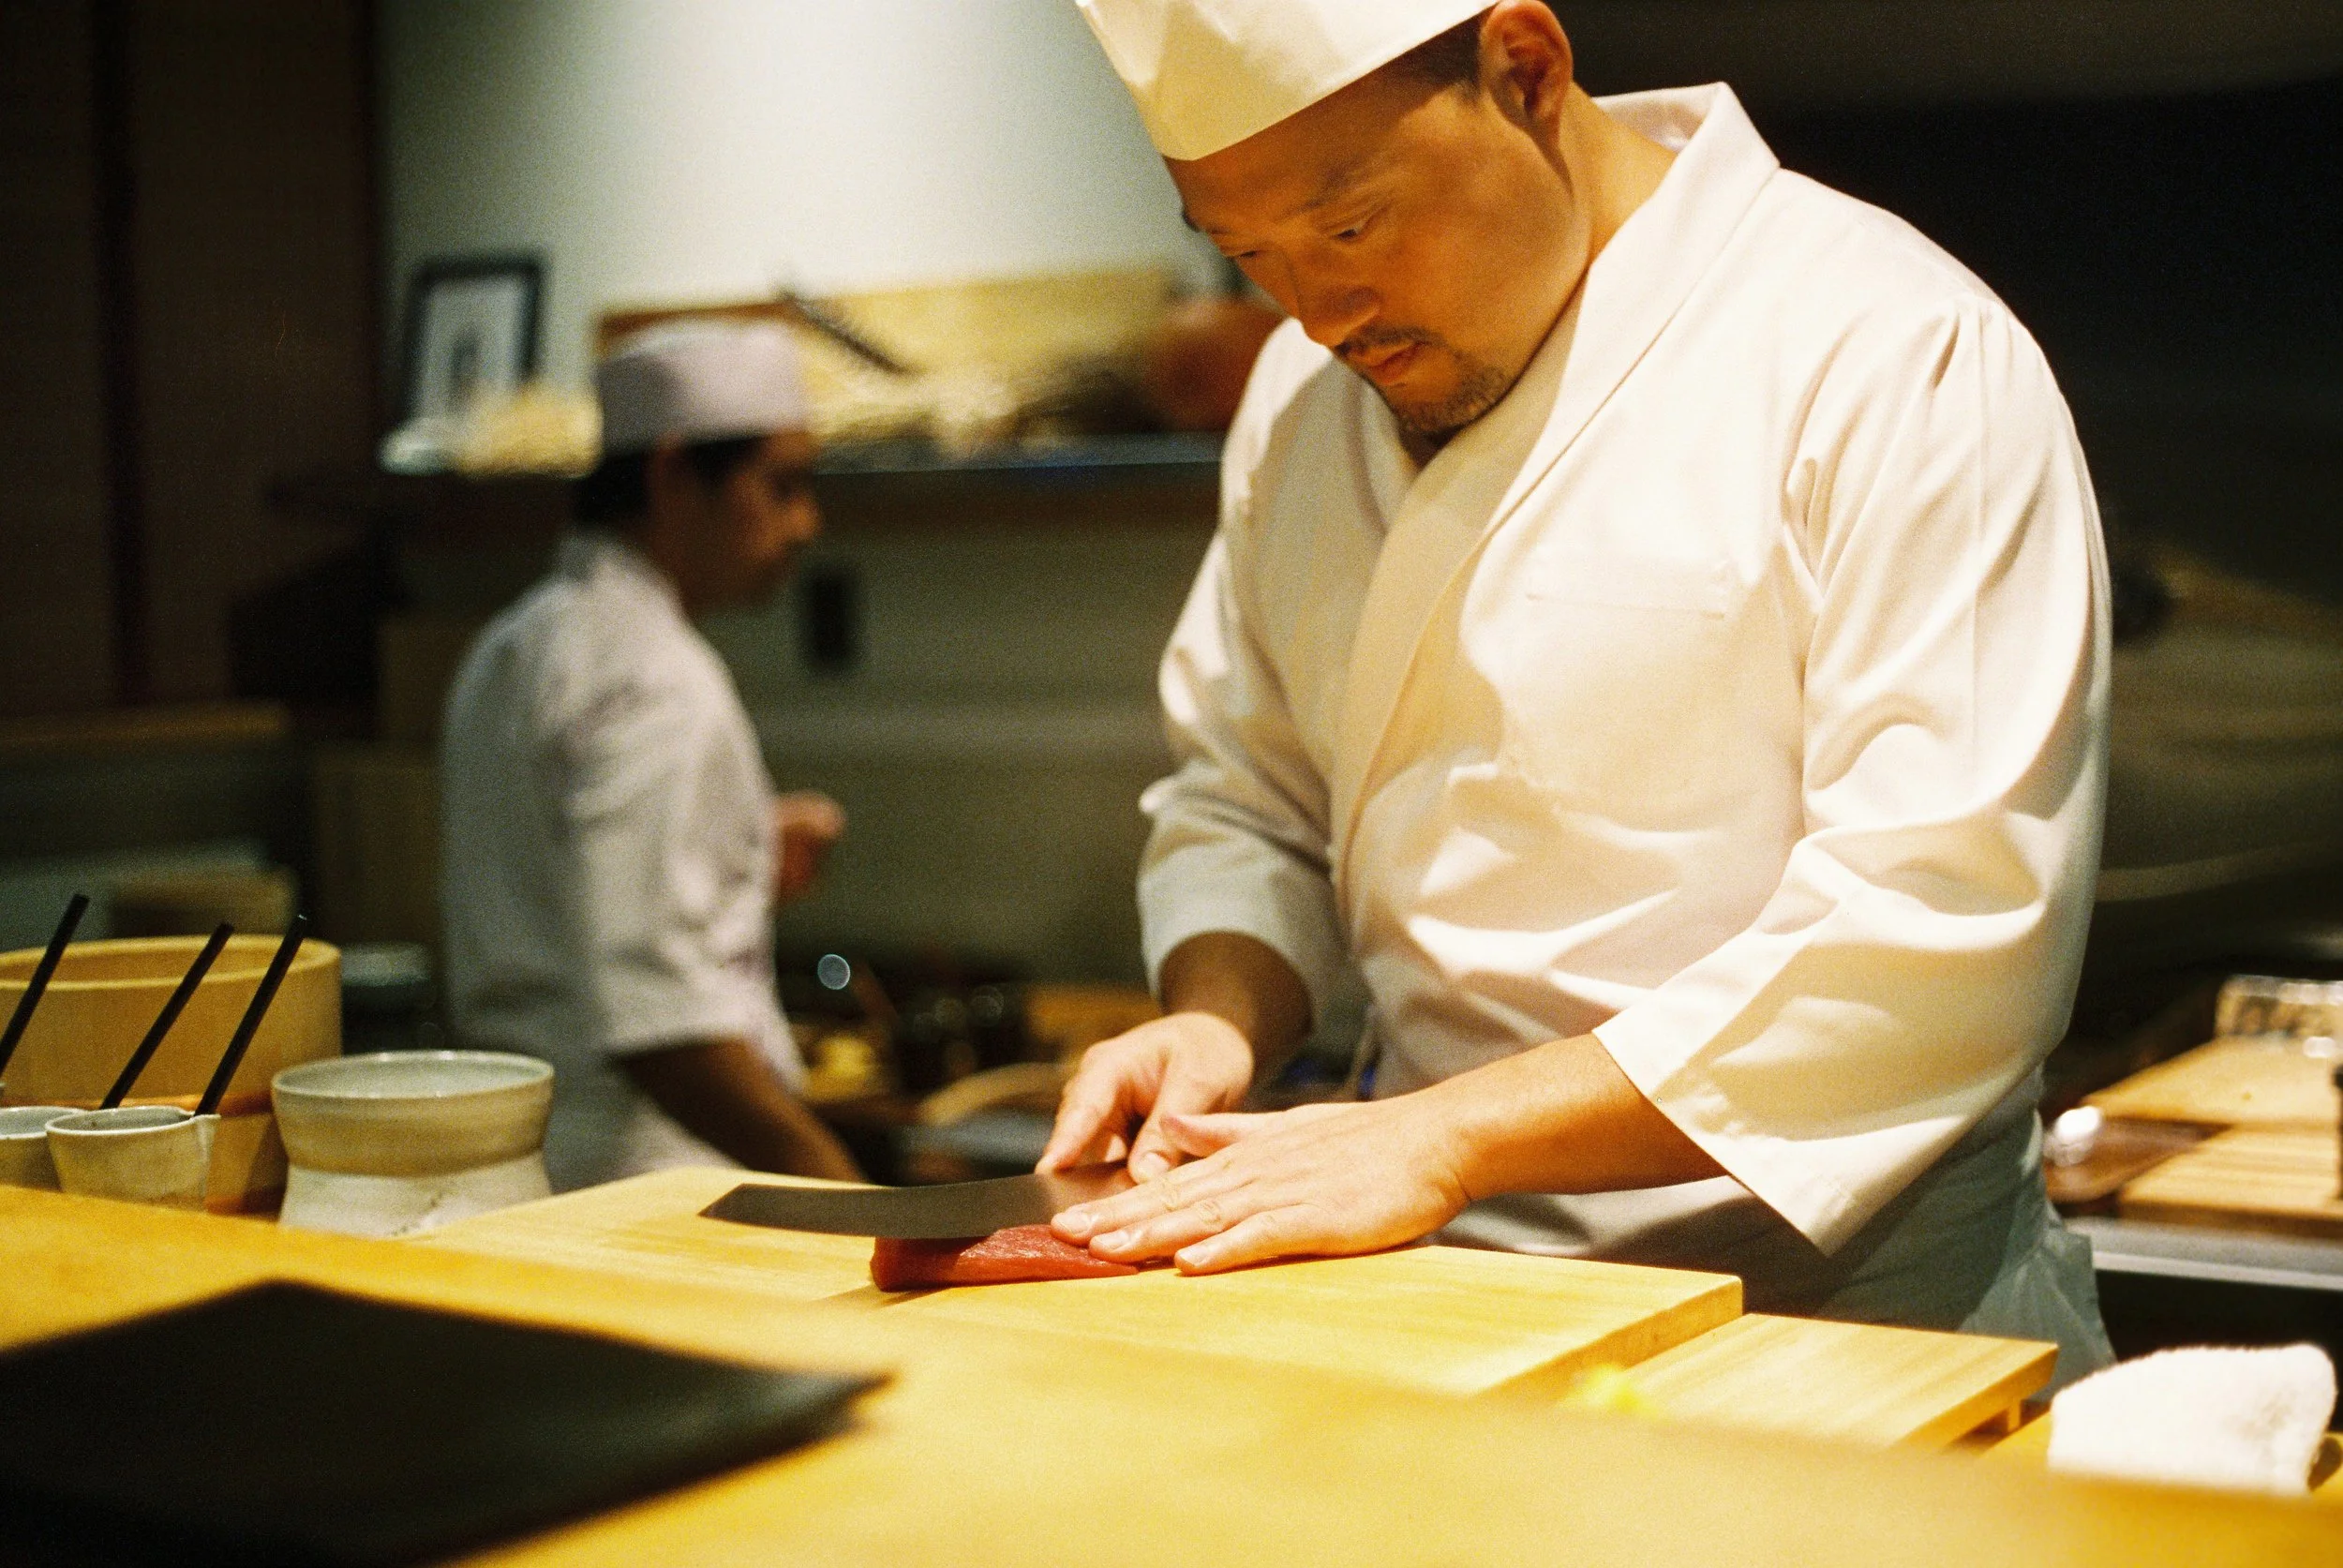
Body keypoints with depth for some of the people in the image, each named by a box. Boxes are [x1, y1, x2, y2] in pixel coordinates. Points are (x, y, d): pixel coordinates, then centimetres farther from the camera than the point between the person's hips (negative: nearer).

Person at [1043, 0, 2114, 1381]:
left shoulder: (1898, 356, -12)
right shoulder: (1311, 397, 9)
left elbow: (1947, 934, -20)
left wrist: (1441, 1138, -22)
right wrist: (1216, 1024, -4)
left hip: (1844, 1316, -3)